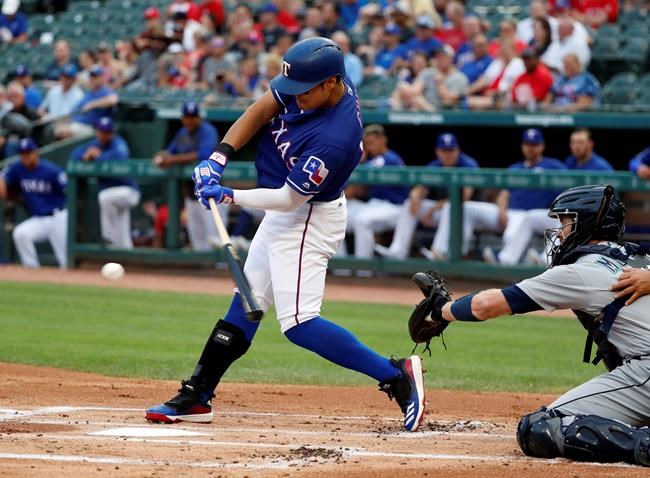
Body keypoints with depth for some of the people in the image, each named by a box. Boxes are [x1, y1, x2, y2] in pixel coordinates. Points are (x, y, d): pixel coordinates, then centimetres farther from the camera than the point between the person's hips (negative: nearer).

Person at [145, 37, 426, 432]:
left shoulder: (335, 139, -33)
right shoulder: (315, 85, -10)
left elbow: (289, 198, -26)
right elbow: (261, 110, -1)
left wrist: (230, 196, -19)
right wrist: (220, 156, -12)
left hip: (309, 219, -10)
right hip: (283, 216, 10)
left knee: (298, 323, -15)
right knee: (246, 303, 15)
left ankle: (396, 375, -14)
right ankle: (196, 397, 24)